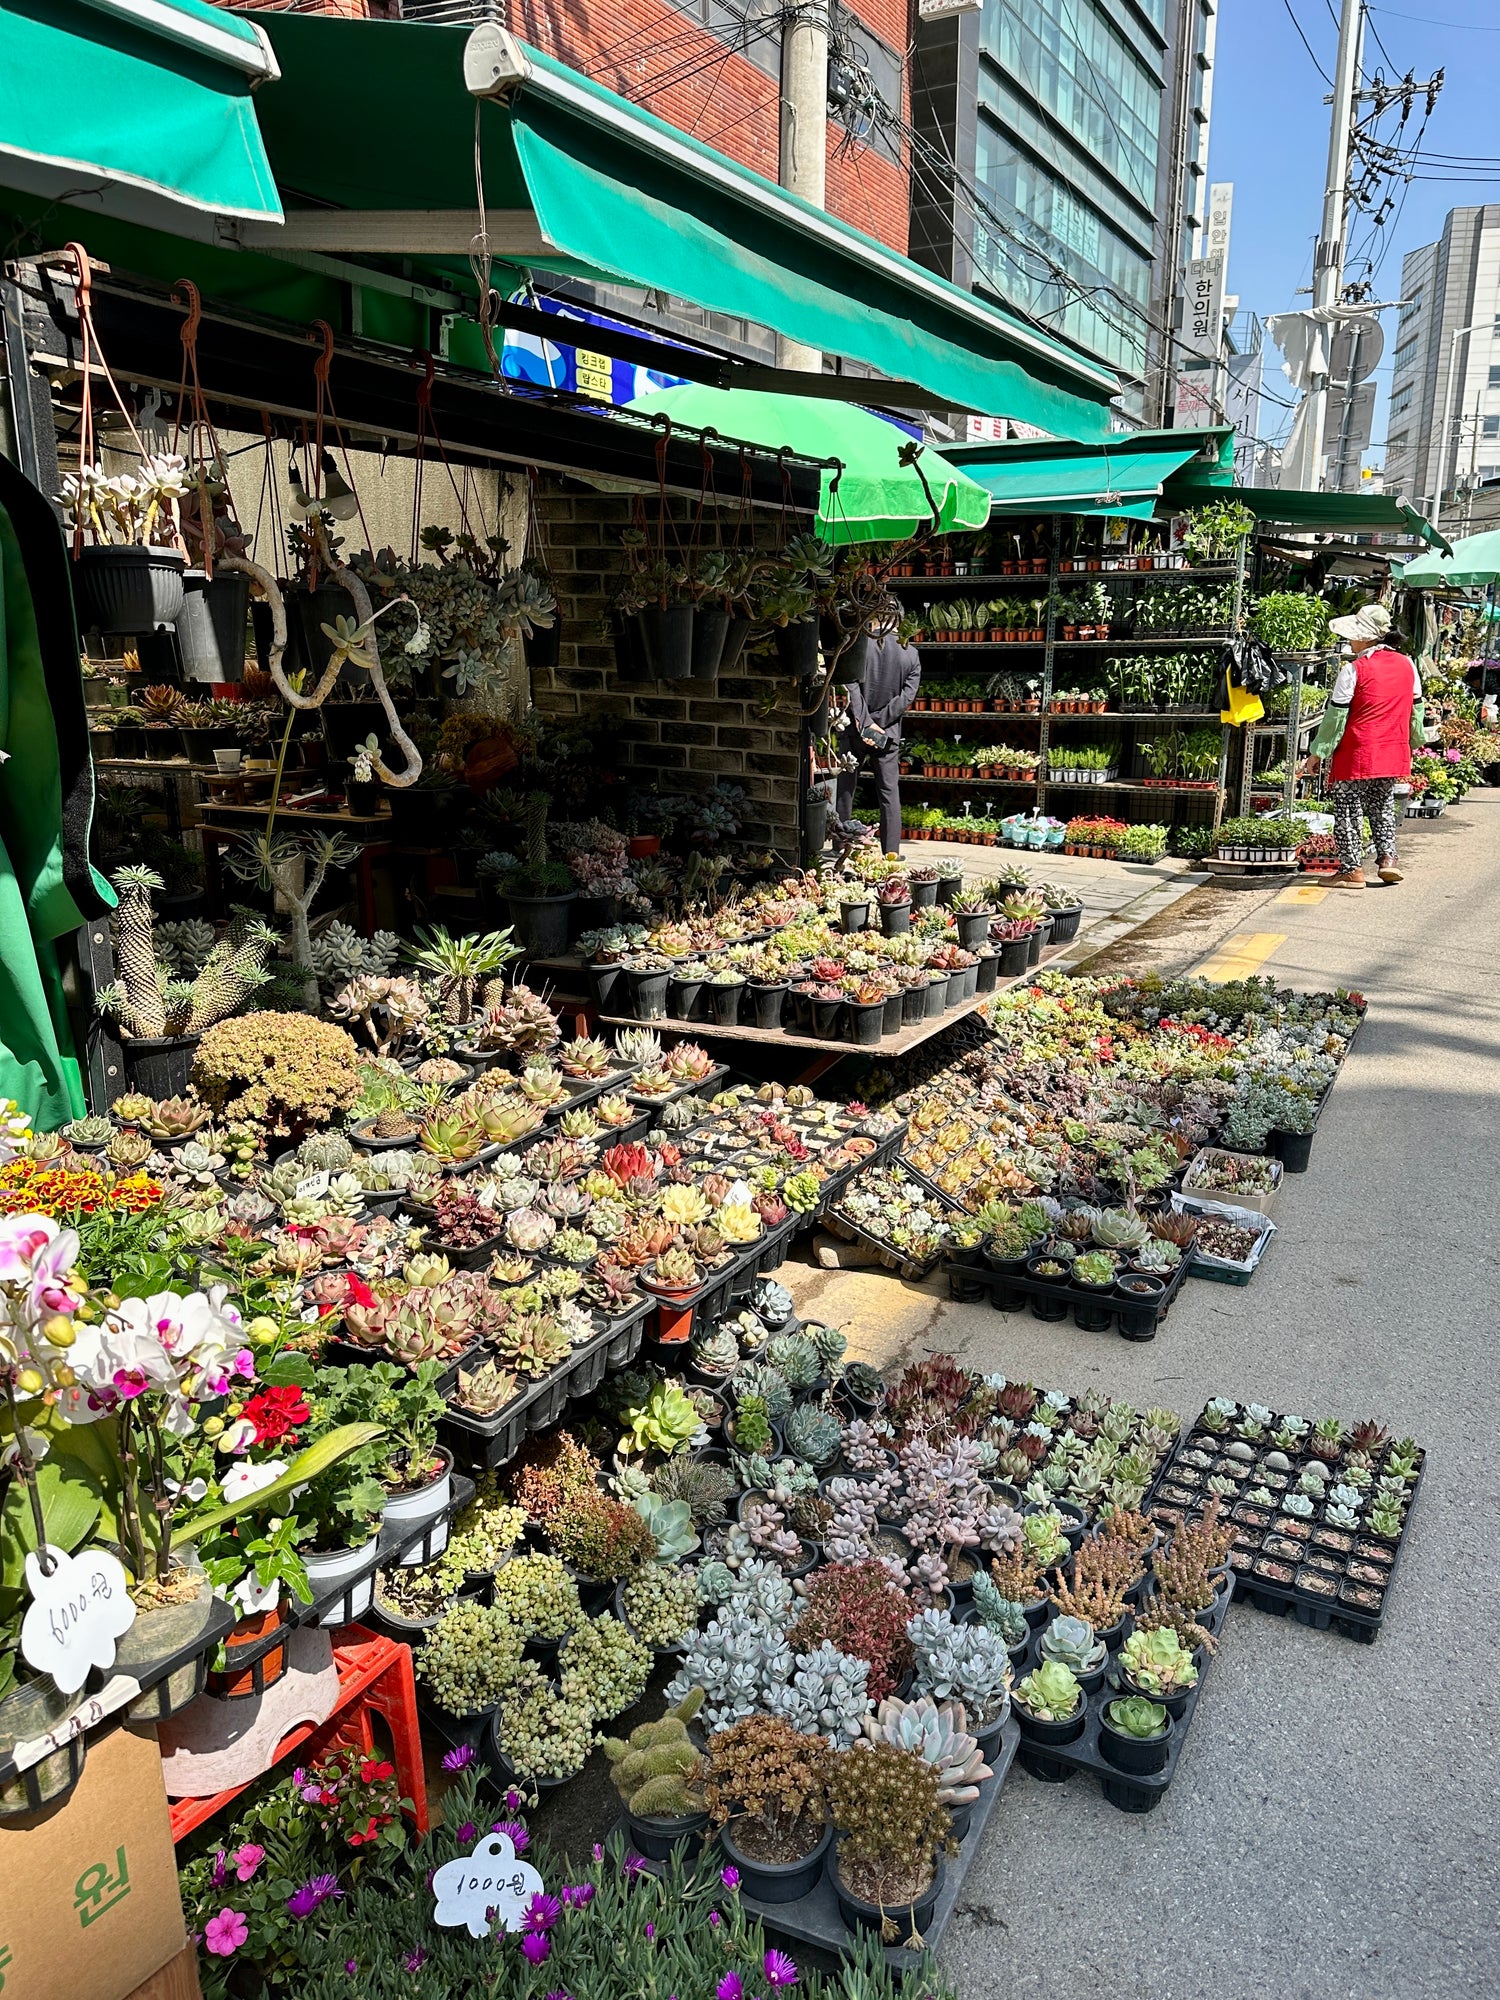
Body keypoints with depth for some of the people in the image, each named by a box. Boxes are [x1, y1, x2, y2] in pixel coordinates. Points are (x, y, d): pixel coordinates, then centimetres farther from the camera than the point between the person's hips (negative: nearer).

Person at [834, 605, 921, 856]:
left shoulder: (861, 644, -8)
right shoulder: (911, 654, 1)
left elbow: (852, 686, -16)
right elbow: (907, 696, -6)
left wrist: (866, 723, -16)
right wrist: (879, 724, -9)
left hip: (856, 729, -2)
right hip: (888, 732, 2)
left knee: (845, 787, 8)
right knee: (889, 791, 7)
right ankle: (891, 851, 6)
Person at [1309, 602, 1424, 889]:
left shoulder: (1354, 669, -12)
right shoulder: (1406, 665, 8)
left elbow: (1335, 715, -11)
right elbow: (1416, 709, 16)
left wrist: (1319, 751, -4)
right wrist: (1413, 743, 30)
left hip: (1356, 755, -7)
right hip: (1394, 754, 7)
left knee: (1348, 811, 1)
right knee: (1383, 807, 21)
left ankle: (1352, 869, 3)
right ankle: (1388, 858, 14)